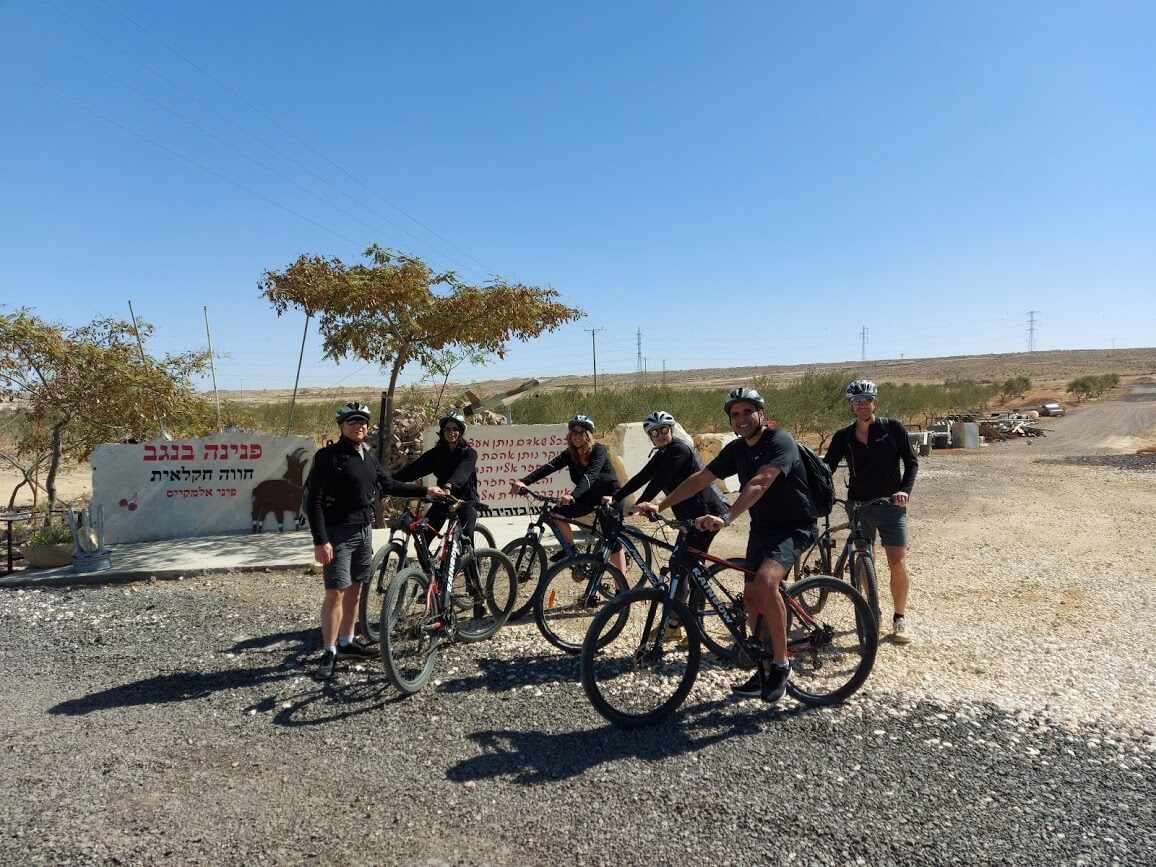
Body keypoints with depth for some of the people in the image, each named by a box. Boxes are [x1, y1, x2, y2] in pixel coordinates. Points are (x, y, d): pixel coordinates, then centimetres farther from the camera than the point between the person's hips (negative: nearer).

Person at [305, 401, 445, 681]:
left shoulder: (369, 457, 11)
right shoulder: (328, 456, -11)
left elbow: (389, 485, 23)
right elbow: (314, 500, -14)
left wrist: (425, 490, 22)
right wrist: (320, 541, -20)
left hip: (364, 530, 7)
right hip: (338, 532, -7)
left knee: (354, 589, 14)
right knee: (335, 592, -7)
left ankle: (346, 642, 26)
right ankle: (329, 653, 3)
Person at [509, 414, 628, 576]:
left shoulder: (598, 450, -23)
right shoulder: (570, 454, -6)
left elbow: (589, 476, -39)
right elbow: (549, 467, -20)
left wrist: (572, 495, -57)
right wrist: (524, 481, -35)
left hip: (609, 496, -6)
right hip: (590, 495, 6)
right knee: (557, 514, -12)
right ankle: (571, 549, 9)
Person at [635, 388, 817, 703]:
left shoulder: (780, 441, -20)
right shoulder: (736, 449, 3)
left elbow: (759, 483, -36)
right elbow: (700, 479, 3)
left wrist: (725, 518, -48)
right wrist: (660, 505, -6)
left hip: (793, 526, -8)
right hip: (762, 527, 8)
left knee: (766, 582, -30)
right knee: (752, 595, 7)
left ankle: (781, 664, -13)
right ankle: (765, 670, 23)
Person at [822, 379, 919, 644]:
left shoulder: (893, 428, -3)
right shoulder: (843, 436, 1)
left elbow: (912, 462, -2)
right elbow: (826, 467, -3)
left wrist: (905, 490, -18)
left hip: (891, 505, -2)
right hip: (858, 506, 2)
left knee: (898, 564, -7)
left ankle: (900, 618, 9)